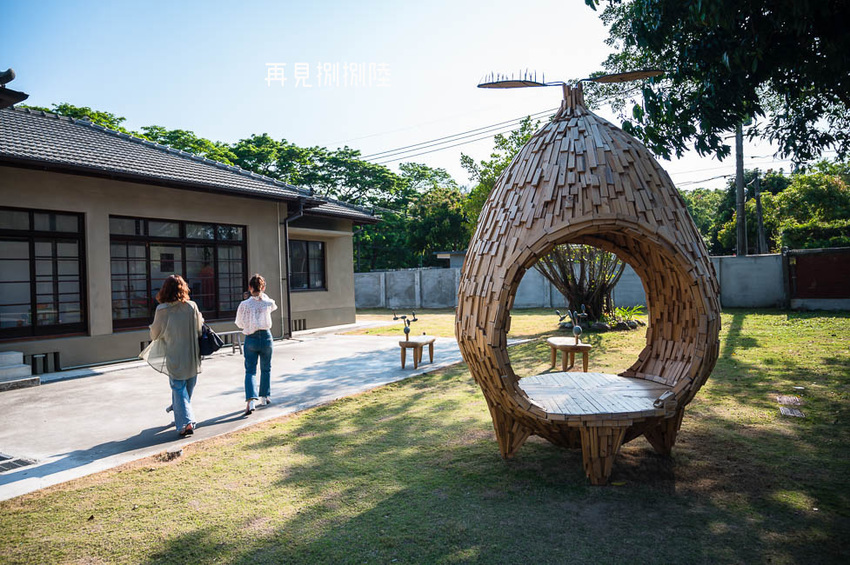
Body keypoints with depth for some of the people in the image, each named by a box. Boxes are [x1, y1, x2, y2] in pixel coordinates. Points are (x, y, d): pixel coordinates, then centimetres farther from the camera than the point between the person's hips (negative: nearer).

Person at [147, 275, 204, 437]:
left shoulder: (162, 310, -13)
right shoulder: (192, 306, -8)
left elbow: (155, 334, -1)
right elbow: (199, 329, 1)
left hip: (174, 358, -3)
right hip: (192, 358, 3)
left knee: (179, 391, 4)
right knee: (188, 390, 18)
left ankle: (186, 422, -6)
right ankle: (181, 418, 36)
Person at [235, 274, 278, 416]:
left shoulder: (244, 304, -11)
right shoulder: (268, 302, -7)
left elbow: (239, 324, -1)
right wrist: (262, 295, 17)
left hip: (251, 339, -1)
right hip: (266, 337, 1)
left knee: (250, 371, 2)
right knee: (266, 369, 18)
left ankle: (251, 400, -16)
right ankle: (265, 396, 29)